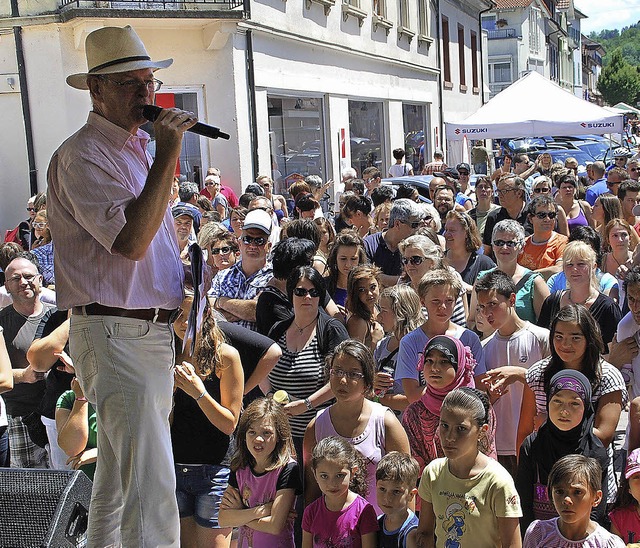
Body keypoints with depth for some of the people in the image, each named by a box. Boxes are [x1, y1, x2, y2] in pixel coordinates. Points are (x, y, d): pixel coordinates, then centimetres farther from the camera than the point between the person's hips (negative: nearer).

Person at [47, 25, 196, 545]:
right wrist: (167, 156, -21)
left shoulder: (136, 148, 17)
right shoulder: (82, 156, -12)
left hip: (153, 332, 9)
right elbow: (132, 240, -24)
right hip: (115, 335, -9)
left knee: (120, 473, 21)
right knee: (153, 487, -14)